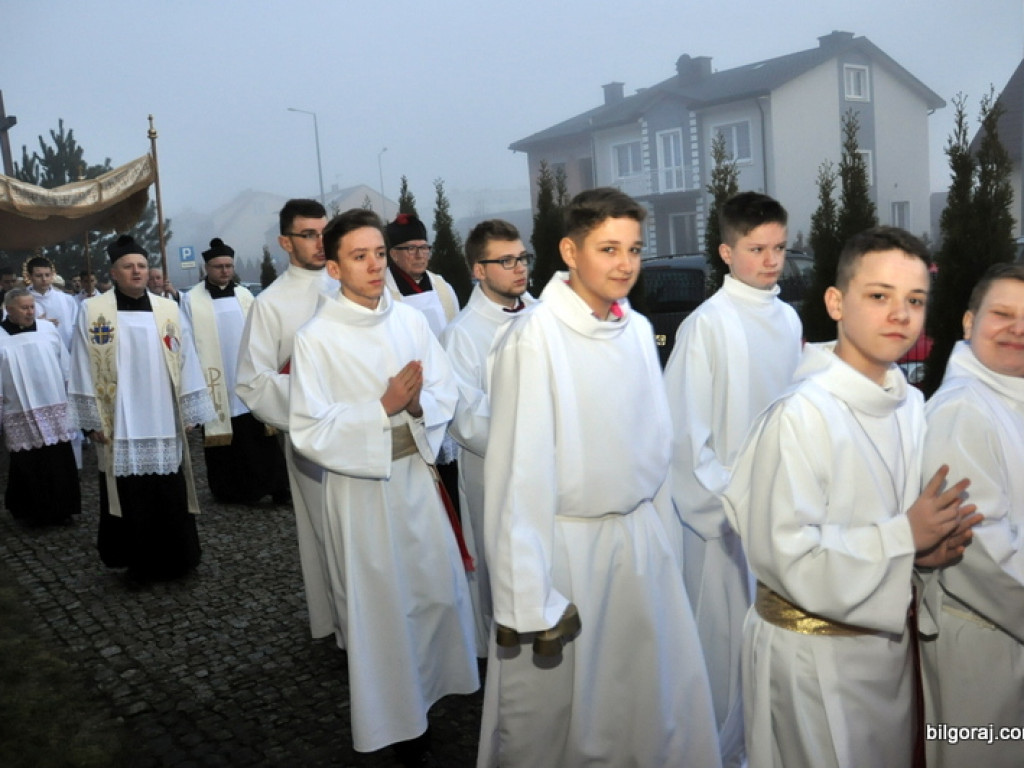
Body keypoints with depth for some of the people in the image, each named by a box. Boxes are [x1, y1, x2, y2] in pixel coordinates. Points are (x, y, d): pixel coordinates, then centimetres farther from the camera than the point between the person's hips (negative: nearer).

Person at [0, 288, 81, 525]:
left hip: (55, 411, 2)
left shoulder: (48, 330, 4)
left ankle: (60, 509, 19)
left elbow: (66, 369, 10)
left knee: (60, 463, 6)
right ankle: (32, 512, 19)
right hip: (22, 416, -2)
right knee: (28, 466, 5)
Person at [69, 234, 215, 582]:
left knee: (170, 498, 8)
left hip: (164, 424, 2)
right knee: (129, 499, 5)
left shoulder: (169, 310, 3)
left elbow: (186, 364, 5)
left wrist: (189, 414, 4)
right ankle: (138, 562, 20)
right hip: (119, 426, -1)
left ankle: (173, 560, 23)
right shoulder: (92, 311, -1)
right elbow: (85, 371, 0)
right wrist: (93, 421, -3)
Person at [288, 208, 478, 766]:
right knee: (379, 606, 9)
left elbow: (446, 392, 3)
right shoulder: (316, 338, -12)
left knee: (439, 589, 14)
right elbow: (309, 431, -15)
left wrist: (418, 403, -18)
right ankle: (395, 721, 31)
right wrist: (383, 407, -23)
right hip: (359, 483, -4)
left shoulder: (410, 320, 0)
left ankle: (432, 684, 42)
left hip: (416, 473, 4)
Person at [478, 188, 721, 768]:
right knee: (558, 713, 14)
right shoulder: (534, 338, -17)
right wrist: (530, 602, -15)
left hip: (641, 537, 5)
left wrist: (661, 526, 9)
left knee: (667, 698, 17)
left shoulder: (639, 330, 1)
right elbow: (519, 472, -17)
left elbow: (655, 442, 8)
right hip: (568, 545, -5)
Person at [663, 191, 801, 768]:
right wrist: (721, 503, -10)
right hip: (726, 511, -6)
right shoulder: (708, 325, -15)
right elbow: (684, 429, -14)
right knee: (726, 633, 6)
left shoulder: (789, 319, 4)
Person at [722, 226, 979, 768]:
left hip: (889, 639, 8)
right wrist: (904, 538, -21)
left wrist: (931, 543, -7)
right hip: (814, 652, -7)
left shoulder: (911, 405, 1)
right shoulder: (802, 413, -24)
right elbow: (786, 555, -25)